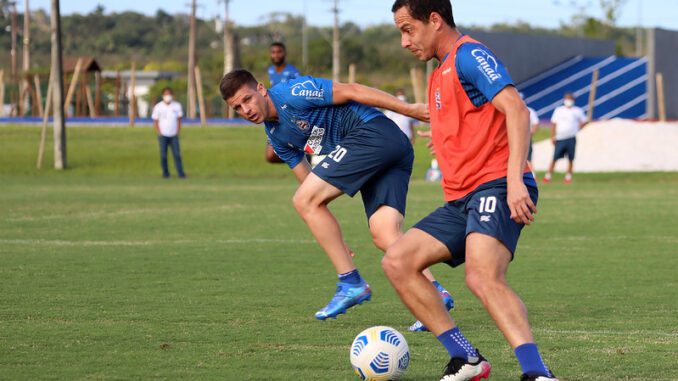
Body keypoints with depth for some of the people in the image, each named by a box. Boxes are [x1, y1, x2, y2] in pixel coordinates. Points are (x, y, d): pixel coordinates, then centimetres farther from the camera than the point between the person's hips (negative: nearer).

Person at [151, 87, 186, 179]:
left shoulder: (177, 106, 1)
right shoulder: (158, 107, -4)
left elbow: (179, 119, 9)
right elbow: (155, 121, 2)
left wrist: (178, 132, 0)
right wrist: (159, 133, -7)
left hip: (174, 135, 1)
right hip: (163, 135, -1)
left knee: (177, 154, -6)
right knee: (163, 155, 0)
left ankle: (180, 173, -7)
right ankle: (165, 173, 10)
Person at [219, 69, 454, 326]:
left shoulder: (292, 93, -8)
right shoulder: (276, 135, 20)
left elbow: (352, 91, -11)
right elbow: (307, 180, 25)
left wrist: (410, 110, -14)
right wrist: (331, 236, 21)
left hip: (372, 133, -9)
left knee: (304, 201, -9)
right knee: (385, 237, -7)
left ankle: (351, 283, -9)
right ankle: (434, 292, -22)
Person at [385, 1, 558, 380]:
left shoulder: (469, 55, -6)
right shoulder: (442, 72, 24)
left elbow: (516, 110, -18)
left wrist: (515, 179, -27)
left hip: (496, 187, -10)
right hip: (462, 199, 10)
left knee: (483, 278, -31)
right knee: (397, 262, 1)